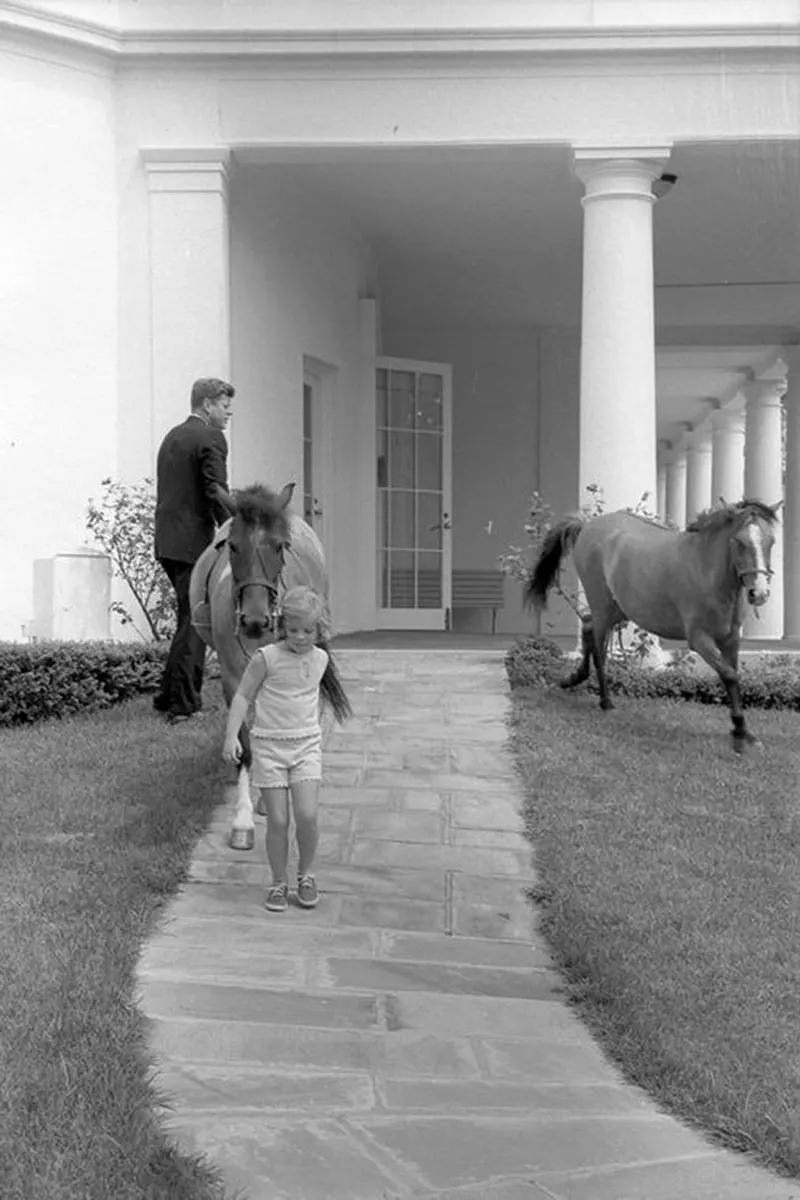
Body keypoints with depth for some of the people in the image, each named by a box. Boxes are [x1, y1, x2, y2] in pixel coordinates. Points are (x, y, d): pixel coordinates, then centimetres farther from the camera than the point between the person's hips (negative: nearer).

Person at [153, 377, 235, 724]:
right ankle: (181, 705, -1)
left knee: (191, 618, 18)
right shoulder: (211, 438, -9)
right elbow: (216, 493, -18)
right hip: (193, 542, -9)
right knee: (195, 622, -3)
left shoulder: (171, 437, 18)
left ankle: (170, 695, 21)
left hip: (167, 542, 9)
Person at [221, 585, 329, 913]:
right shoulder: (266, 658, -9)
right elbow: (243, 696, -4)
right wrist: (231, 736, -13)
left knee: (307, 815, -10)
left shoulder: (320, 659, 4)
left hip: (306, 744, 2)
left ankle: (305, 875, 13)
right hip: (269, 745, -2)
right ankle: (278, 882, 16)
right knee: (277, 821, -2)